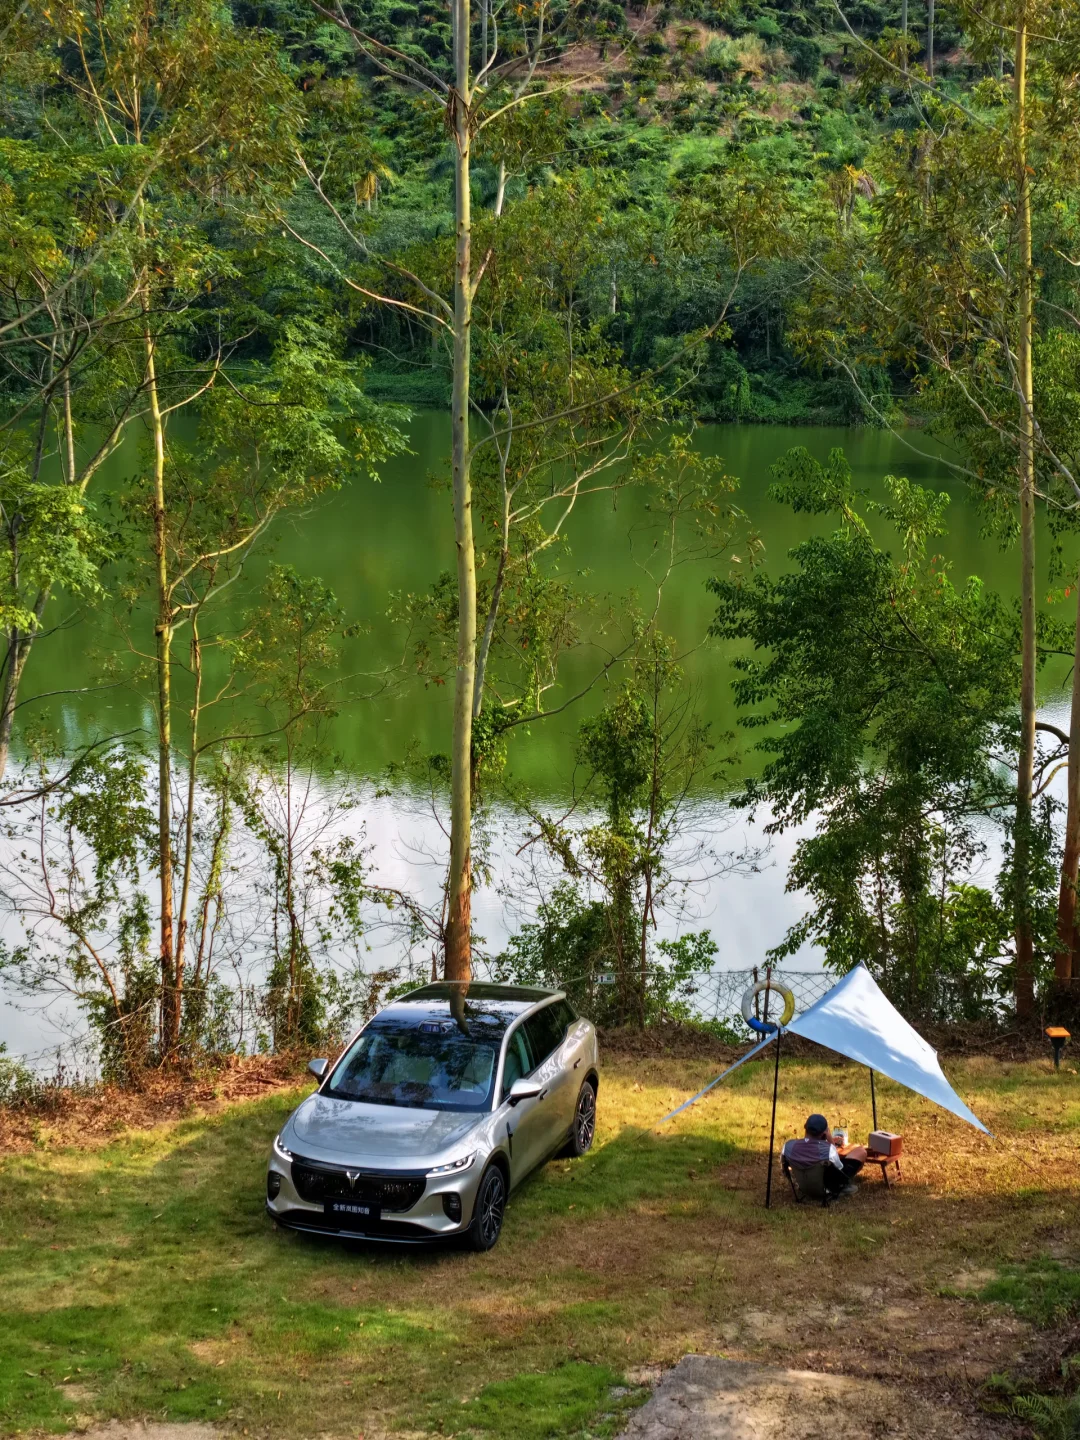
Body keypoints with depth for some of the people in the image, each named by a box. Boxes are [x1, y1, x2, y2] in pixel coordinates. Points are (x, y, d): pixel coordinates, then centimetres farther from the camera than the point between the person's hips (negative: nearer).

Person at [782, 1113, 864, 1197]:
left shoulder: (788, 1146, -23)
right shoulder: (828, 1149, -35)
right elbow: (840, 1168, -14)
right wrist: (831, 1142, -14)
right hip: (831, 1187, -4)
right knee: (860, 1151, 10)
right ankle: (847, 1184, 22)